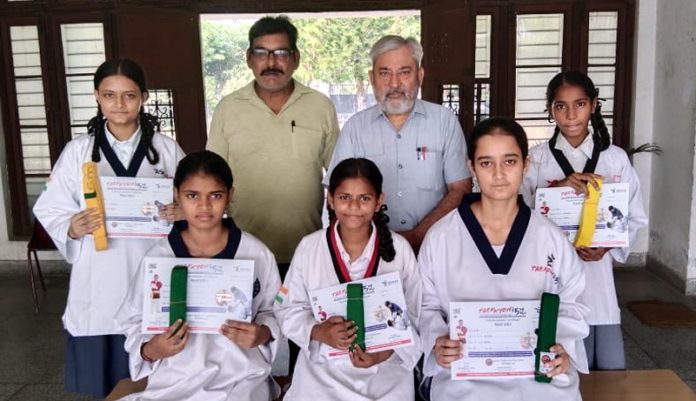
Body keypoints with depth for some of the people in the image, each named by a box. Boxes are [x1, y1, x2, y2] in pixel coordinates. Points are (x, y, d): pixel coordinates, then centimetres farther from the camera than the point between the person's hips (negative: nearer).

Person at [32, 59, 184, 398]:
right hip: (98, 285, 0)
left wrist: (181, 214, -14)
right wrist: (73, 228, -20)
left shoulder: (167, 149, 2)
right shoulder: (77, 151, 2)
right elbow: (50, 211, 0)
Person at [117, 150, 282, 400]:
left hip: (241, 377, -1)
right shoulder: (158, 257, -2)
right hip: (175, 379, 1)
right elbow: (135, 321, 6)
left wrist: (262, 334, -11)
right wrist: (150, 350, -14)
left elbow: (274, 311, 9)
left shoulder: (256, 254, -2)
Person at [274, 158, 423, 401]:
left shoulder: (399, 248, -1)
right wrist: (319, 332, -14)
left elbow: (414, 317, 1)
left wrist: (386, 351, -13)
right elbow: (288, 309, 4)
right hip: (322, 367, 0)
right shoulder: (309, 247, -1)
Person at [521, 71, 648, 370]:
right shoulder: (535, 159, -2)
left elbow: (635, 217, 8)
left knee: (612, 368, 7)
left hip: (598, 272, 2)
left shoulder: (616, 158, 4)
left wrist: (607, 246, -9)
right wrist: (558, 191, -20)